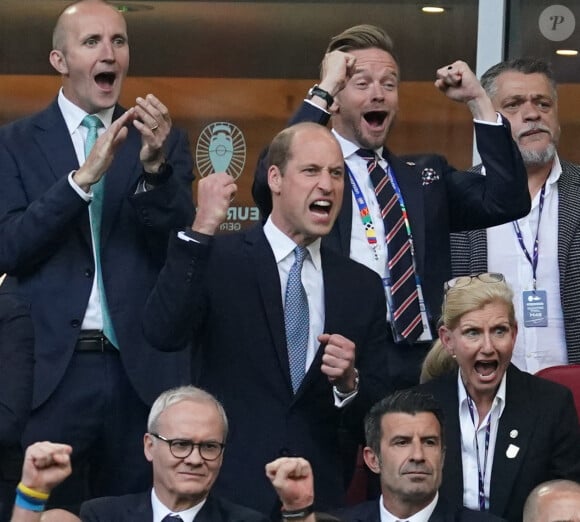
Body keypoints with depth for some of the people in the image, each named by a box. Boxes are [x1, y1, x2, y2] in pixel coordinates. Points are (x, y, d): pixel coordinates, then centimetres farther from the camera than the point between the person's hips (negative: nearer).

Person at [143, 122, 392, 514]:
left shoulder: (363, 287, 6)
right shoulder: (219, 260, -3)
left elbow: (376, 415, 7)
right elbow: (163, 334, -20)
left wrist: (349, 382, -15)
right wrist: (202, 230, -22)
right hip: (227, 489, -3)